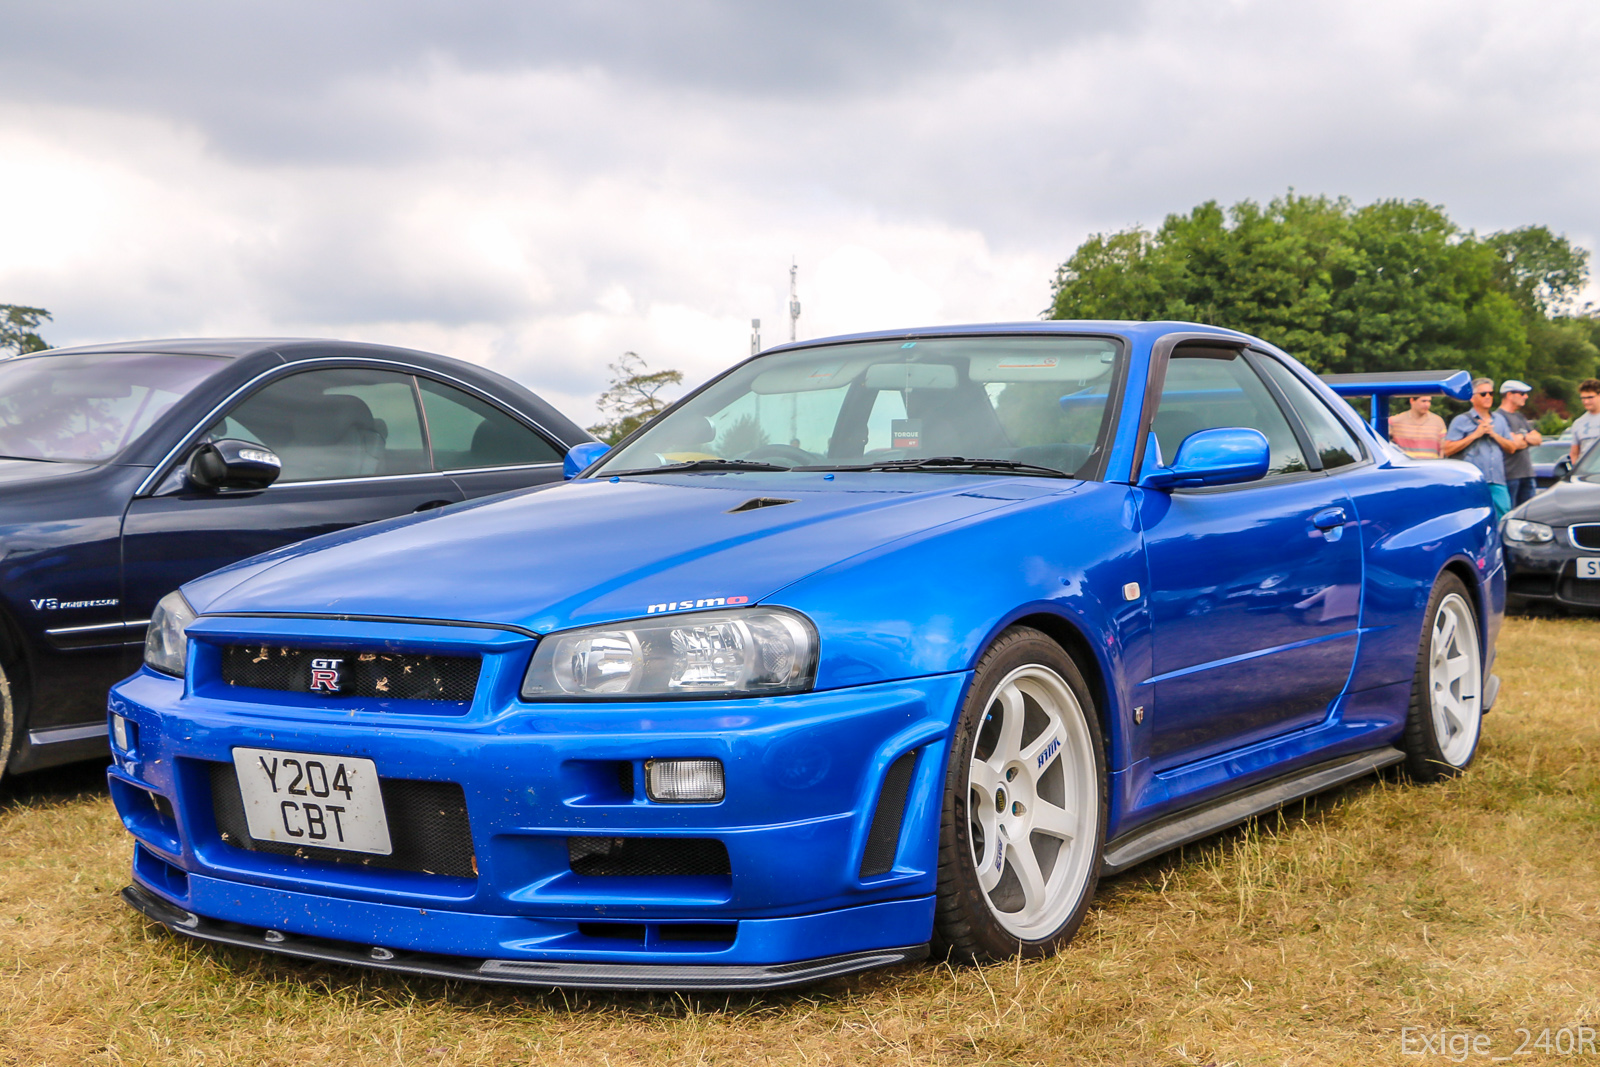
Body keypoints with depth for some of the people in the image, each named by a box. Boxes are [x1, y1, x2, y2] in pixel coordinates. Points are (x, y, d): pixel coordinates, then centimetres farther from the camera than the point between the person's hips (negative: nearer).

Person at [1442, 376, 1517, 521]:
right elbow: (1448, 449, -7)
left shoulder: (1499, 419, 21)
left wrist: (1494, 434, 1)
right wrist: (1475, 434, -9)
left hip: (1498, 482, 5)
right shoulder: (1461, 420, 4)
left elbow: (1512, 448, 17)